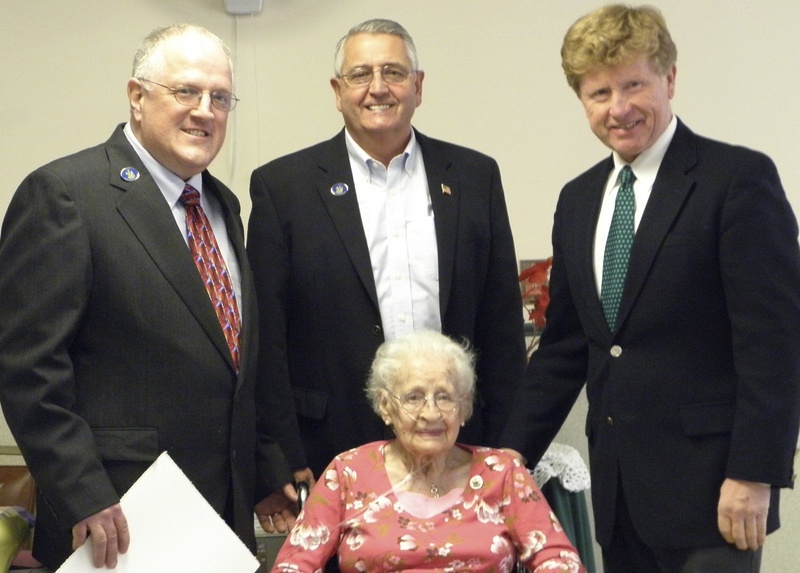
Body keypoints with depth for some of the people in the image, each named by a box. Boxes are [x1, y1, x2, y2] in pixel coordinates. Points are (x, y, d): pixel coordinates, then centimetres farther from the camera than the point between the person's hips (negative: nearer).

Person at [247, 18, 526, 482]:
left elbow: (502, 327, 9)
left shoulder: (475, 177, 7)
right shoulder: (283, 186, 0)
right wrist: (286, 467, -7)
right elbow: (267, 341, -2)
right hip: (332, 454, -2)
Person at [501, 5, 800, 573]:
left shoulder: (739, 179, -7)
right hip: (617, 488, 6)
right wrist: (509, 460, 12)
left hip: (707, 484, -6)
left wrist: (753, 476, -16)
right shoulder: (579, 199, 13)